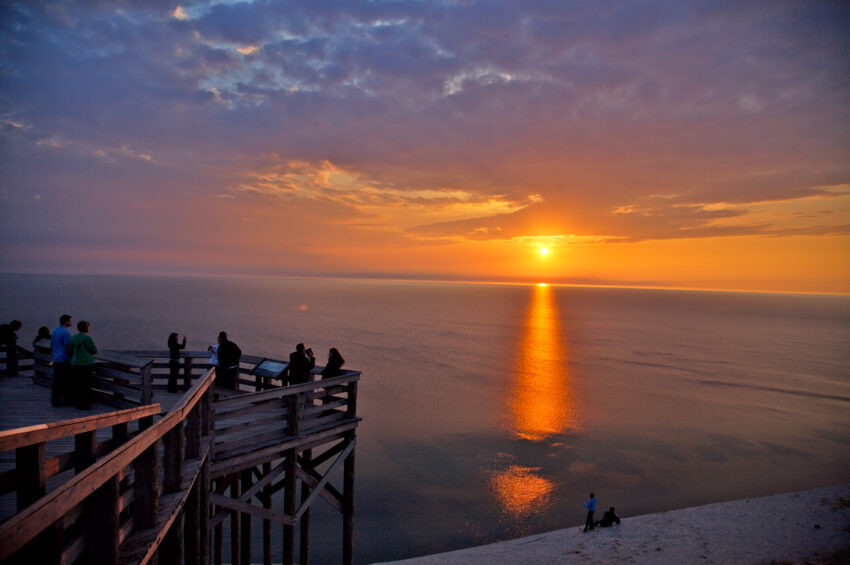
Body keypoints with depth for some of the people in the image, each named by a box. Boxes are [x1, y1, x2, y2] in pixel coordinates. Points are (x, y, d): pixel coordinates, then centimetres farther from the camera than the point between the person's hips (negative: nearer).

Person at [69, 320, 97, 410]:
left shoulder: (72, 337, 6)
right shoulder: (87, 338, -13)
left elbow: (71, 351, 11)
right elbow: (95, 350, -7)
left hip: (75, 364, 6)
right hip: (86, 364, -6)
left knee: (77, 384, 11)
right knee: (86, 385, 0)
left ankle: (78, 403, 17)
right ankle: (85, 405, 3)